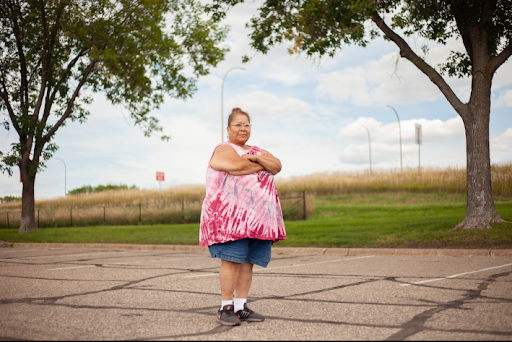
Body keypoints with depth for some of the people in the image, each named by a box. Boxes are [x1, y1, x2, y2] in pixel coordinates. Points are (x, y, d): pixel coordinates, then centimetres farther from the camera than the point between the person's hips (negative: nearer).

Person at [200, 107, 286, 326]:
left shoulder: (258, 151, 24)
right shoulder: (224, 149, 2)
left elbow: (277, 166, 8)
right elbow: (236, 167, -19)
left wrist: (258, 158, -9)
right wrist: (262, 164, -2)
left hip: (257, 216, 7)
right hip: (230, 215, -6)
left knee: (248, 262, 4)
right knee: (231, 260, -11)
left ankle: (241, 307, 9)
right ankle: (225, 308, -5)